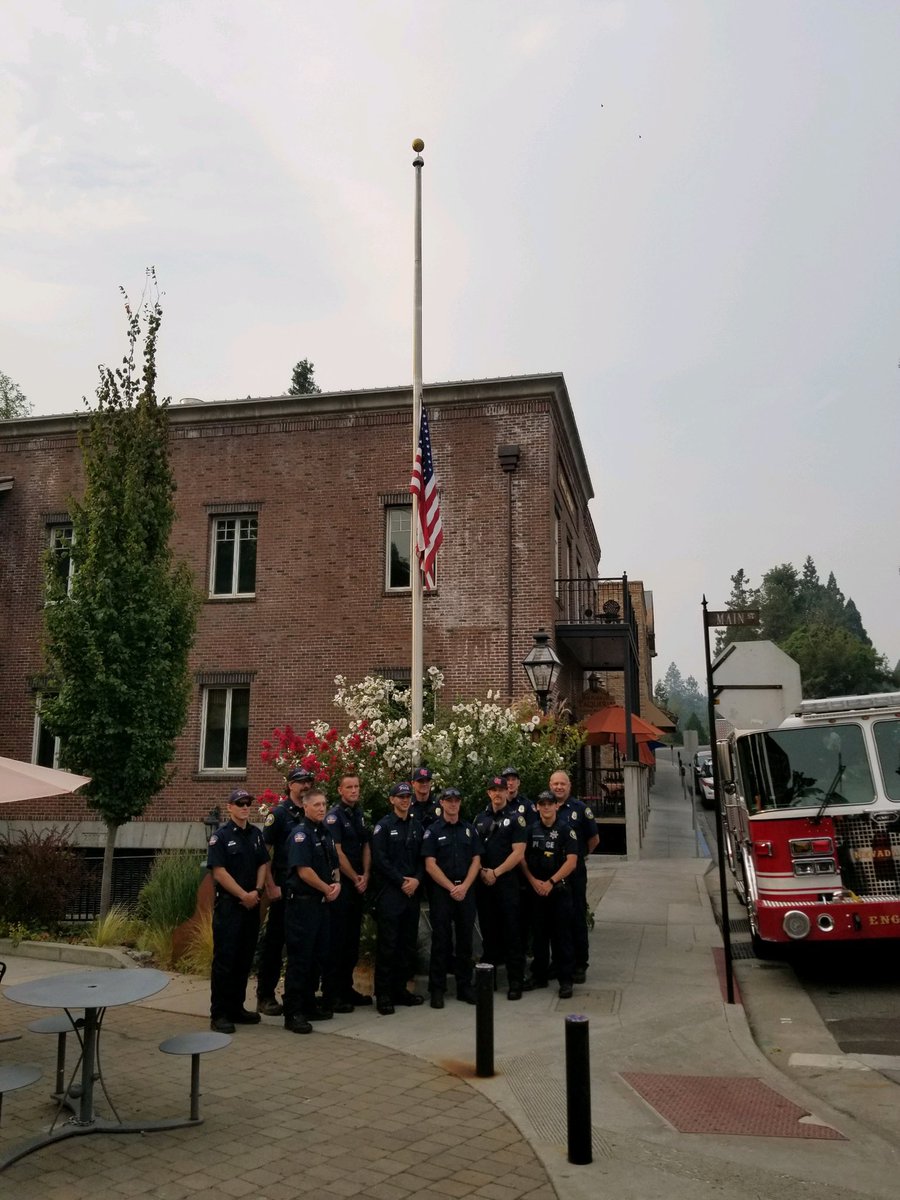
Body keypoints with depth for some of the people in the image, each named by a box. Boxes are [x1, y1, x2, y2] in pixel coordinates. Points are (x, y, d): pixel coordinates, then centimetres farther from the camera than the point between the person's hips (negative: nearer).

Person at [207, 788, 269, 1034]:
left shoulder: (256, 834, 11)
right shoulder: (221, 836, -7)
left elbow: (263, 864, 11)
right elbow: (219, 872, -13)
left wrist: (257, 891, -5)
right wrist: (244, 895, -14)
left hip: (251, 905, 6)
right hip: (228, 904, -6)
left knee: (244, 959, 11)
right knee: (224, 959, -3)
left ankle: (236, 1008, 21)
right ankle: (219, 1014, 3)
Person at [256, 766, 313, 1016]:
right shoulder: (279, 813, -5)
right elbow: (264, 851, -9)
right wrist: (271, 886, -14)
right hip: (284, 889, -5)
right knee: (274, 941, 1)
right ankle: (265, 996, 9)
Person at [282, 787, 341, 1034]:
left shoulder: (325, 832, 13)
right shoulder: (301, 833, -13)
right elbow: (304, 871, -19)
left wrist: (337, 883, -1)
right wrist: (328, 889, -9)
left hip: (323, 903, 8)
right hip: (303, 902, -8)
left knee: (318, 957, 14)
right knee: (299, 959, -4)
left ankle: (309, 1005, 25)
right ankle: (293, 1014, 1)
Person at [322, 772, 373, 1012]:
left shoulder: (359, 815, 14)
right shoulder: (334, 816, -11)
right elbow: (337, 853, -15)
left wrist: (365, 876, 1)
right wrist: (356, 879, -9)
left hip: (358, 886, 8)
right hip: (340, 884, -8)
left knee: (352, 939, 12)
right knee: (336, 939, -4)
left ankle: (346, 988, 21)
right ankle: (330, 994, 2)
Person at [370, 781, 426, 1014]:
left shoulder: (416, 826, 14)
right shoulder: (383, 826, -3)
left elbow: (422, 858, 12)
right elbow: (379, 859, -10)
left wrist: (416, 879, -6)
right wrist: (402, 881, -13)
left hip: (412, 891, 6)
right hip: (389, 892, -5)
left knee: (408, 943, 9)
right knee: (387, 944, -4)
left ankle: (400, 989, 19)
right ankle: (383, 994, 3)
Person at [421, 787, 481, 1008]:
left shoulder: (470, 830, 10)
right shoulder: (433, 831, 0)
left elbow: (476, 861, 5)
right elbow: (430, 865, -7)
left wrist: (464, 887, -8)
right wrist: (451, 888, -12)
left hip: (466, 891, 3)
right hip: (441, 891, -3)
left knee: (465, 940, 7)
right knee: (441, 940, 0)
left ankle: (464, 986, 17)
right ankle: (437, 989, 8)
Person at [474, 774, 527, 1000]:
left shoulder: (515, 818, -1)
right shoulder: (480, 818, 13)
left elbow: (518, 853, -8)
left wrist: (495, 873, -12)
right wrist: (481, 871, -2)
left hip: (507, 882, -4)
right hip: (483, 882, 4)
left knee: (511, 932, -4)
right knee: (488, 930, 10)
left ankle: (515, 981, 1)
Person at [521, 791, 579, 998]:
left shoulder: (566, 830, -4)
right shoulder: (531, 830, 7)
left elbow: (571, 861, -10)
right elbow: (522, 858, 7)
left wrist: (551, 882, -13)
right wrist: (533, 881, -6)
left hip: (559, 889, -3)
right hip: (536, 889, 4)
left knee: (561, 935, -1)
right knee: (539, 934, 11)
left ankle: (565, 979, 6)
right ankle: (539, 975, 21)